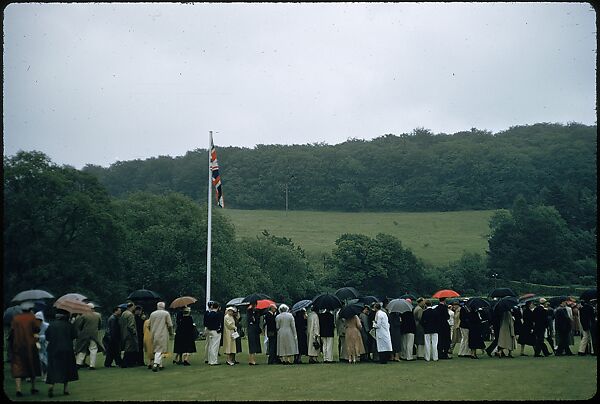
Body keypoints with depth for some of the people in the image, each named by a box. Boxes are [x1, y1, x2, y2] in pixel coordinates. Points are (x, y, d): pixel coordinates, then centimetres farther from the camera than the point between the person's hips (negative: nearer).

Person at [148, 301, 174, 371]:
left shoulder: (152, 314, 8)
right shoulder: (166, 313, -3)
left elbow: (149, 325, 12)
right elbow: (170, 325, -5)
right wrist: (171, 332, 11)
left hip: (154, 335, 5)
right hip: (162, 334, -5)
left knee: (157, 350, 15)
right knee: (160, 350, -9)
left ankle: (160, 365, 19)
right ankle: (155, 364, -23)